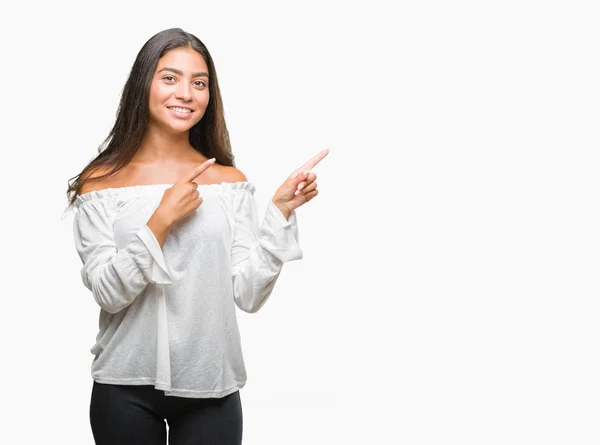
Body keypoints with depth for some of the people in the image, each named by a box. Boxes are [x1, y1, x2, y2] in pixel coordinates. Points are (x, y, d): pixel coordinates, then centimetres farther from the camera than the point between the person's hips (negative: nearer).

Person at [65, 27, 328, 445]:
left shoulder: (230, 182, 2)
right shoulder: (102, 183, -1)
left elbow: (248, 294, -4)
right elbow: (107, 292, -10)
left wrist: (280, 212, -12)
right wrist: (161, 221, -19)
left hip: (210, 389, 1)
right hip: (126, 389, -1)